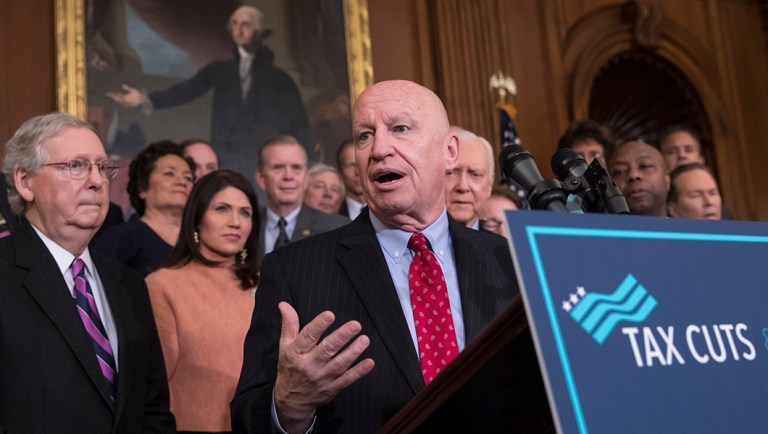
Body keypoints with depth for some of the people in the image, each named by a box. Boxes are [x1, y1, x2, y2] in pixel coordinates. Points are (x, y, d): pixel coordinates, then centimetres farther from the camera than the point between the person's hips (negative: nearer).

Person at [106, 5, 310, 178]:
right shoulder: (220, 71, 11)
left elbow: (298, 126, 3)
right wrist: (146, 99, -16)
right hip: (226, 161, 2)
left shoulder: (279, 79, 5)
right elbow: (188, 90, -1)